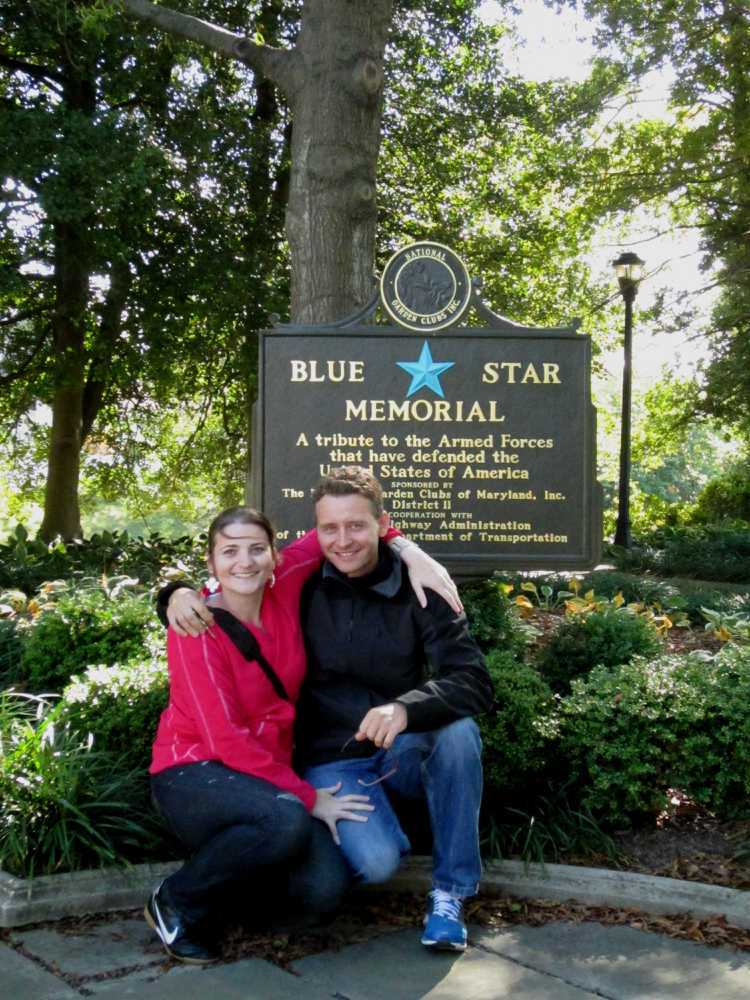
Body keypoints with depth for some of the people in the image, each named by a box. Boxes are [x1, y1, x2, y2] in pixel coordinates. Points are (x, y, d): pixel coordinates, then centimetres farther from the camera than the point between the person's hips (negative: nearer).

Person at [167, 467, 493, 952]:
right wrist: (181, 594, -15)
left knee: (458, 729, -33)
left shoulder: (419, 589, -7)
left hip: (404, 752, 1)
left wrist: (406, 708, -36)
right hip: (333, 761, -1)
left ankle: (450, 894, -14)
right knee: (375, 861, -30)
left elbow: (474, 680, -17)